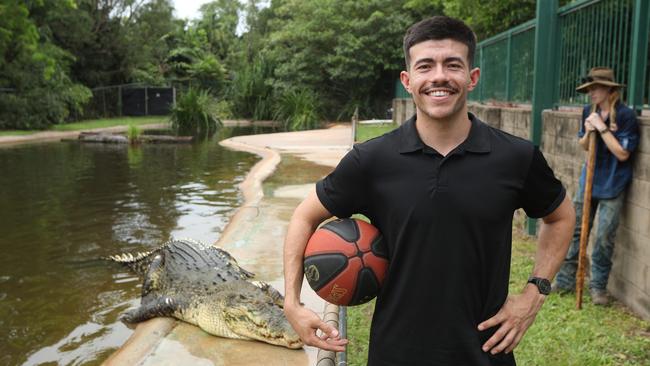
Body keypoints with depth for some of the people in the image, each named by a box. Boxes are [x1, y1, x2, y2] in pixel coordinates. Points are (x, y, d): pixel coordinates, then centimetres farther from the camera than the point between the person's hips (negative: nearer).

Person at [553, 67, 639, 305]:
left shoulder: (625, 115, -14)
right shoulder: (589, 112, 3)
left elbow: (622, 153, -17)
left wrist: (602, 128, -20)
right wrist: (588, 133, -10)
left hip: (612, 187, -5)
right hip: (588, 180, 5)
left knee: (604, 238, -1)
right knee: (575, 230, 9)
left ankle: (598, 286, 16)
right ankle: (565, 280, 20)